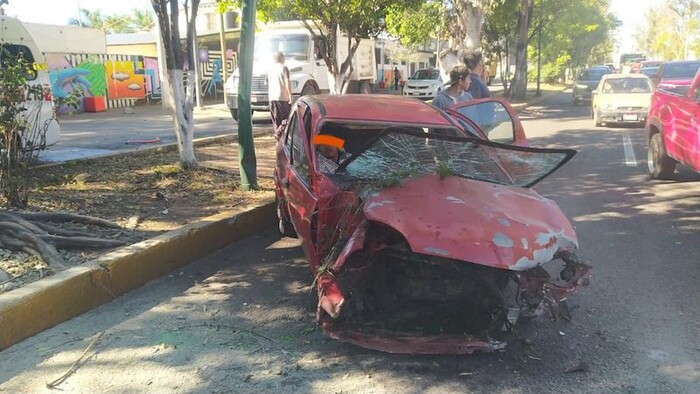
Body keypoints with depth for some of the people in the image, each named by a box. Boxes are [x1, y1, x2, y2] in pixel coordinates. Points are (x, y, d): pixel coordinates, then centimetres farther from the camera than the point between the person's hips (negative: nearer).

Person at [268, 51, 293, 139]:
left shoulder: (270, 68, 12)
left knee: (276, 119, 12)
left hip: (272, 97, 6)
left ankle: (278, 133, 13)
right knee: (286, 117, 1)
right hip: (283, 96, -6)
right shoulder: (283, 68, -6)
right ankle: (279, 132, -14)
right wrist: (290, 96, -13)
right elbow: (287, 82, -14)